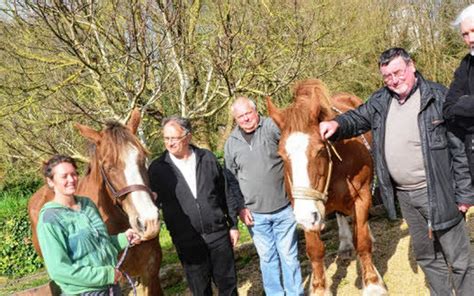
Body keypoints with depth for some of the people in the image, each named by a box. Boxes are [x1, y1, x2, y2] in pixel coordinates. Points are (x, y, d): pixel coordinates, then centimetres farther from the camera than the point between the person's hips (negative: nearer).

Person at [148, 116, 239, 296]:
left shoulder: (208, 158, 0)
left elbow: (225, 194, 6)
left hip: (218, 233, 1)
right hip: (187, 242, -1)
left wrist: (233, 225, 7)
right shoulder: (157, 168, -5)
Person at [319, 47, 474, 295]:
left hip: (438, 192, -5)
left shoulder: (438, 97, -10)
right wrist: (337, 124, -13)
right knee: (426, 256, 20)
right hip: (404, 195, 5)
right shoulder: (380, 101, 3)